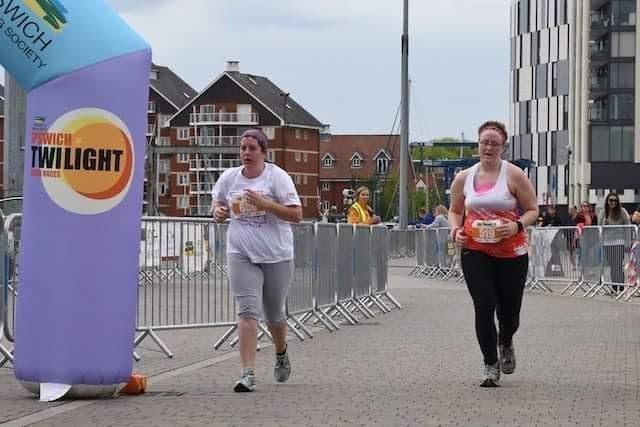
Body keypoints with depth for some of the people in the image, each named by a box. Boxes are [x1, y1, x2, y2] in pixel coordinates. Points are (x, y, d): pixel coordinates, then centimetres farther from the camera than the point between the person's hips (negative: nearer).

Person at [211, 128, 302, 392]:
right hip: (241, 254, 1)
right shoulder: (229, 178, 5)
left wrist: (264, 204, -21)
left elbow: (296, 214, -11)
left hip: (276, 255, -1)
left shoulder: (277, 177, -6)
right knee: (247, 311, -14)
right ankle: (248, 374, -18)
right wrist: (218, 212, 0)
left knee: (273, 314, 12)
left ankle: (281, 353, 45)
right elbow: (218, 202, 24)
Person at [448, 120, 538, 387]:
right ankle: (490, 365, 3)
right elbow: (455, 211, 20)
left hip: (511, 253, -1)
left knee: (509, 312, 7)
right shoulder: (463, 178, 6)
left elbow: (533, 210, 1)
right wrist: (455, 230, -1)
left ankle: (505, 343, 43)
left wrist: (517, 226, -18)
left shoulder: (513, 175, -3)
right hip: (475, 252, 1)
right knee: (484, 307, -11)